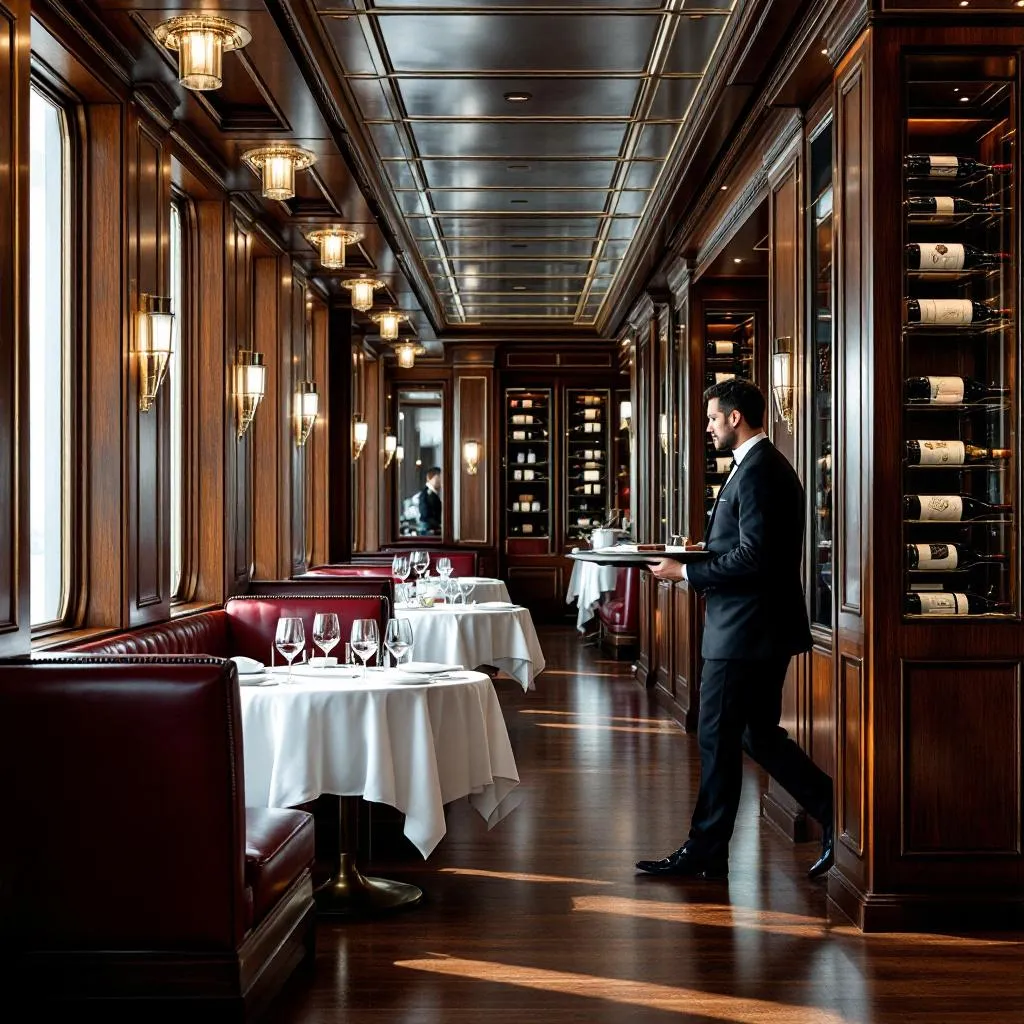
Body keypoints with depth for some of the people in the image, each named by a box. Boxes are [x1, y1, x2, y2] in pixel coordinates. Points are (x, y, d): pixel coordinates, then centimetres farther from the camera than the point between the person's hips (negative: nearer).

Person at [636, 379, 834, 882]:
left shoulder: (757, 470, -17)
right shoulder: (766, 465, 15)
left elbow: (753, 557, -24)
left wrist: (686, 572, -15)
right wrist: (696, 563, 9)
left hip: (743, 631, -10)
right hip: (764, 628, 10)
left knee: (718, 740, 0)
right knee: (759, 734, 16)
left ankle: (705, 852, 10)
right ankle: (832, 810, 15)